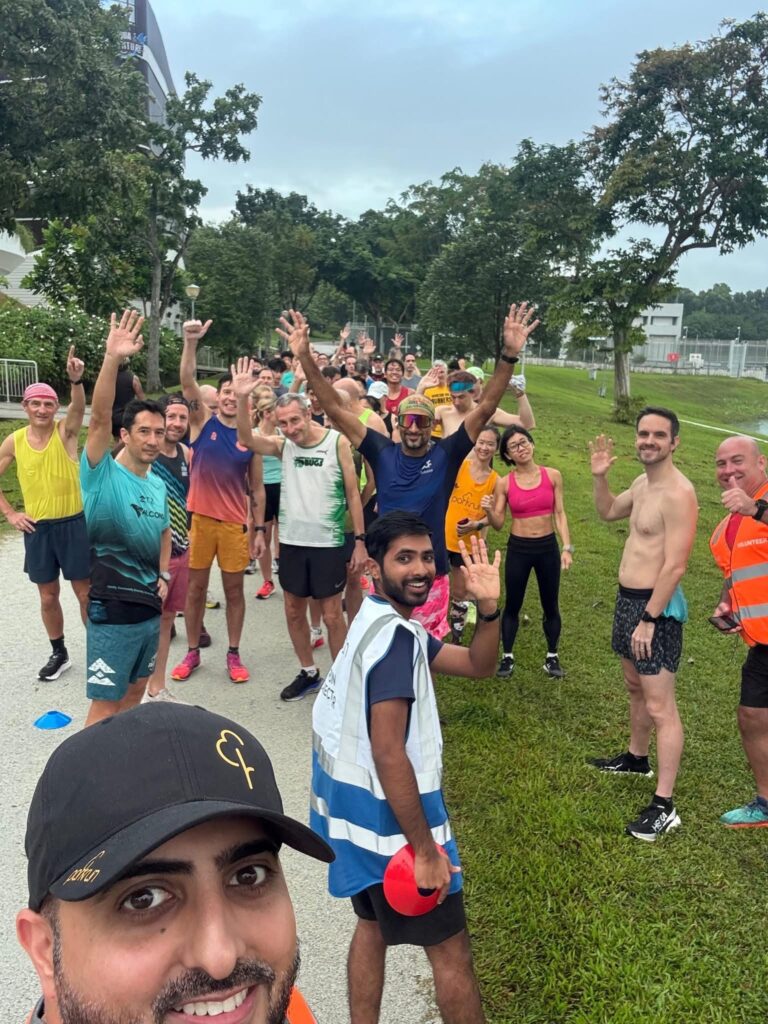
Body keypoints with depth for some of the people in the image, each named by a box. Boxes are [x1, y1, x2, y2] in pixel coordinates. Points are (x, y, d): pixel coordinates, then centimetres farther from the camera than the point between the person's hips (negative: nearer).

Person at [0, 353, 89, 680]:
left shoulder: (65, 431, -9)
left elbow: (78, 407, -31)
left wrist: (76, 380, -50)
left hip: (73, 524, -3)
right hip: (36, 529, 3)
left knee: (86, 593, 7)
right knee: (48, 597, 13)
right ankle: (59, 654, 29)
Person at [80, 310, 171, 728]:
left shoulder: (158, 484, 8)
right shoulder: (102, 474, -11)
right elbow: (99, 417, -27)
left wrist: (163, 575, 9)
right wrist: (112, 359, -38)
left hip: (150, 606, 7)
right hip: (112, 610, -7)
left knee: (135, 692, 20)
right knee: (104, 704, 0)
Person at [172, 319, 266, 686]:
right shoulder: (203, 422, -1)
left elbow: (257, 489, 5)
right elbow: (187, 382, -17)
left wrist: (259, 529, 1)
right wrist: (191, 342, -29)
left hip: (235, 524, 1)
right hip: (199, 518, 0)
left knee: (234, 591, 9)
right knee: (196, 588, 10)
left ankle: (234, 654, 22)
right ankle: (192, 653, 24)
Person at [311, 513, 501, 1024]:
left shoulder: (381, 623, 6)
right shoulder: (395, 637, -24)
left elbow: (477, 665, 6)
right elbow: (389, 754, -27)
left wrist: (489, 608, -11)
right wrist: (425, 850, -22)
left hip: (358, 803, 9)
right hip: (389, 812, -9)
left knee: (374, 923, 24)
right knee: (451, 947, 9)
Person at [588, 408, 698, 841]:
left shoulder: (678, 493, -22)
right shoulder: (643, 482, 7)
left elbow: (675, 566, -24)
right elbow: (608, 512, 26)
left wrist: (649, 619, -23)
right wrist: (600, 476, 9)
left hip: (656, 606, -10)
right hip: (628, 598, 10)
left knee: (661, 707, -4)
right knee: (636, 686, 25)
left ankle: (665, 806, 4)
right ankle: (637, 758, 45)